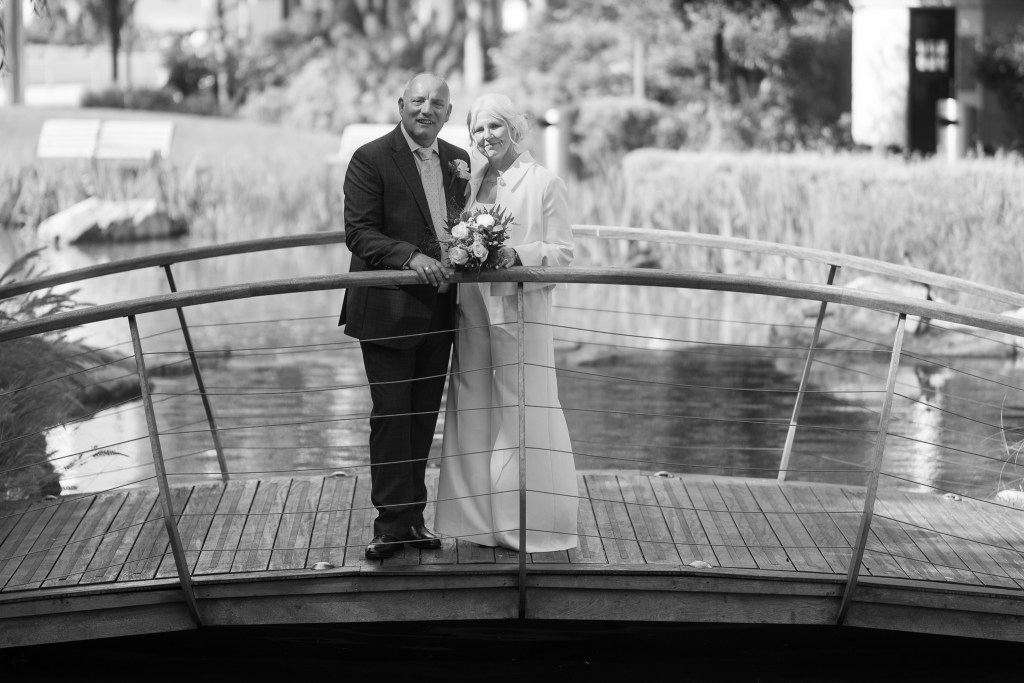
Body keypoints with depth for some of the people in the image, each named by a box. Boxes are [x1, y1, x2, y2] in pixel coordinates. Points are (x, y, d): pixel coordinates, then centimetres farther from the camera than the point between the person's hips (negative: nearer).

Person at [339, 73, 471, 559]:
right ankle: (391, 521, 4)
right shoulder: (371, 159, -8)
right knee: (391, 414, -3)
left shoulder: (458, 161, 11)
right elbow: (359, 233, -14)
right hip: (388, 310, -6)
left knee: (424, 416, 11)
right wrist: (411, 257, -26)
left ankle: (412, 516, 20)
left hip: (438, 312, 6)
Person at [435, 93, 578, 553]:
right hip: (472, 310, 5)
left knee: (522, 412, -5)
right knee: (474, 413, 6)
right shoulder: (470, 181, 14)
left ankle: (531, 522, 1)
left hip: (520, 307, -5)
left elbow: (562, 252, -3)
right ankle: (483, 518, 13)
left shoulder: (544, 184, 0)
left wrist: (517, 254, -18)